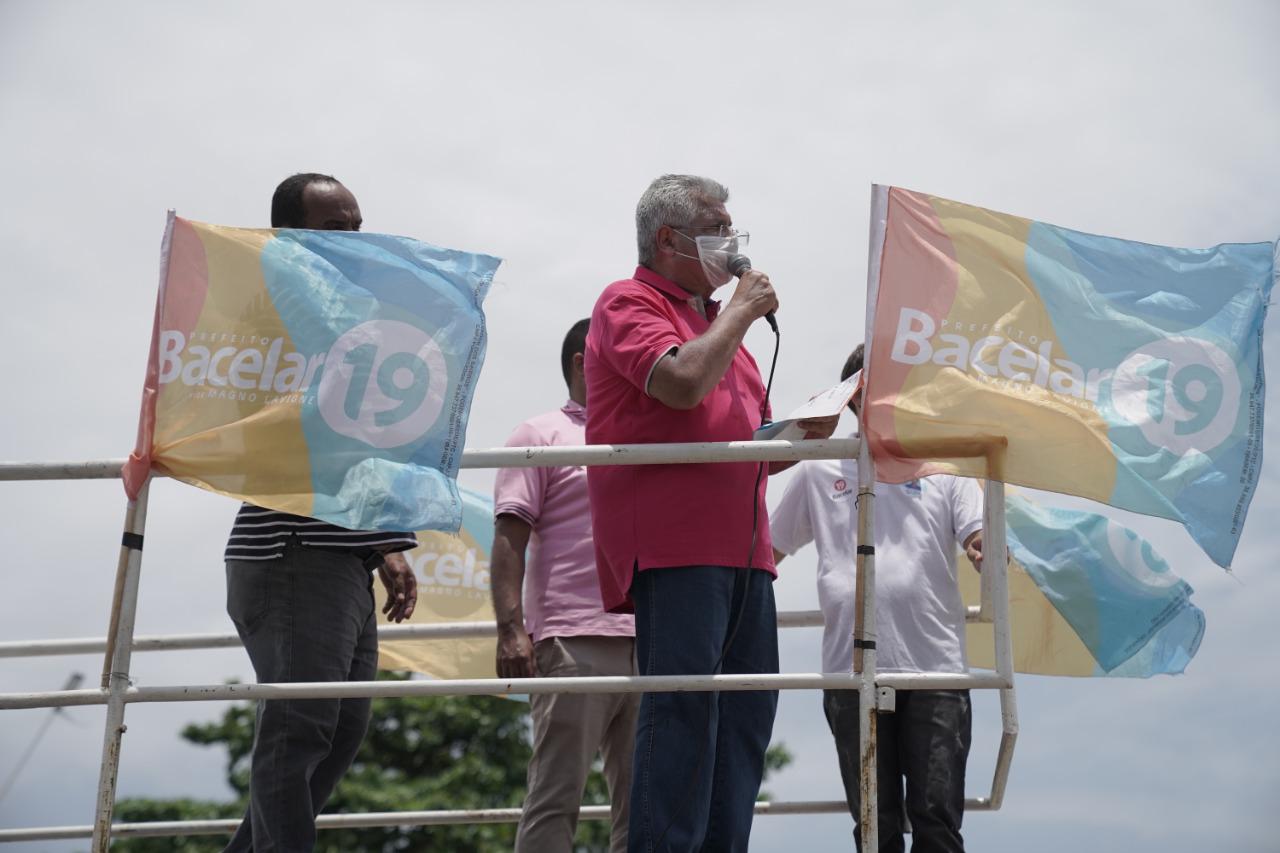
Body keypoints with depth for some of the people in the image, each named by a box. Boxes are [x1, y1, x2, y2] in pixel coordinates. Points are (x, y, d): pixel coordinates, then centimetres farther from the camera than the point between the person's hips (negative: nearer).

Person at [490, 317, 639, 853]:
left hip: (646, 643, 6)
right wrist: (511, 629, -15)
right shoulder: (543, 436, 6)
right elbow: (509, 540, -3)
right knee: (557, 795, -7)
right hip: (574, 641, -6)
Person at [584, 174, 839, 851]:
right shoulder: (628, 304, 1)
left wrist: (805, 435, 12)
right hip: (674, 545, -9)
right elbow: (684, 381, -20)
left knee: (746, 706, 5)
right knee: (682, 702, -14)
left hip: (743, 549, 9)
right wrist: (740, 312, -4)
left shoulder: (719, 323, 28)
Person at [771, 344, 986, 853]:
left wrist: (989, 554, -20)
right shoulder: (819, 471, 16)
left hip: (935, 668, -1)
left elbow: (982, 543, 3)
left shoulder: (944, 464, 14)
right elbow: (768, 550, 21)